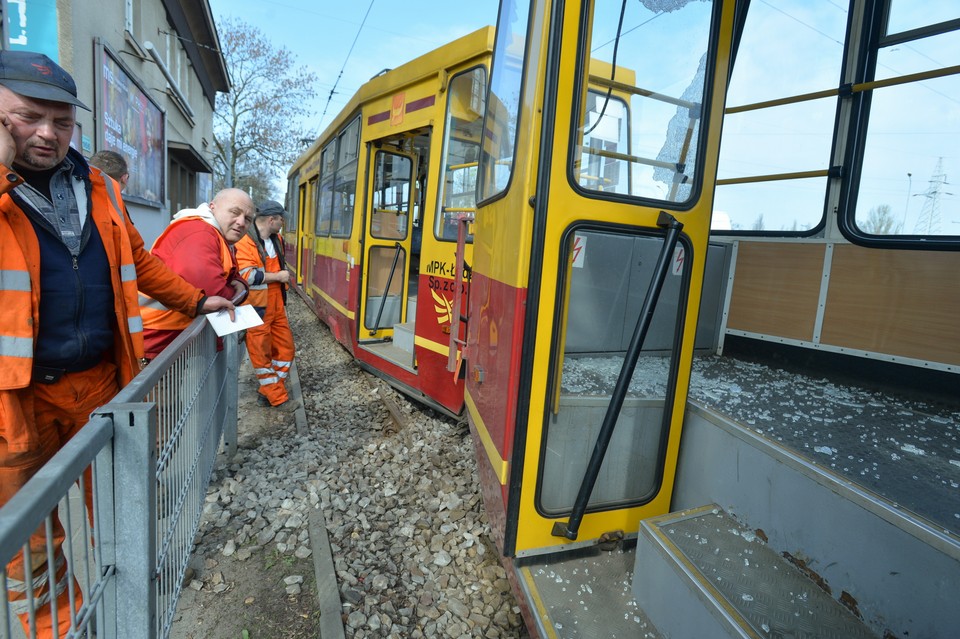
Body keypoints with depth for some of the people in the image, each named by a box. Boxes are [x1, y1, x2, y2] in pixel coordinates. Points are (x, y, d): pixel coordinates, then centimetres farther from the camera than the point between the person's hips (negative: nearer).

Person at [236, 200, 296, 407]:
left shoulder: (276, 239, 11)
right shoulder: (245, 242, -16)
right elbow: (247, 275, -25)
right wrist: (278, 276, -18)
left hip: (277, 306, 8)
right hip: (257, 308, -8)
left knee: (285, 347, 11)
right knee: (261, 352, 3)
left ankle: (269, 390, 25)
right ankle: (276, 397, 14)